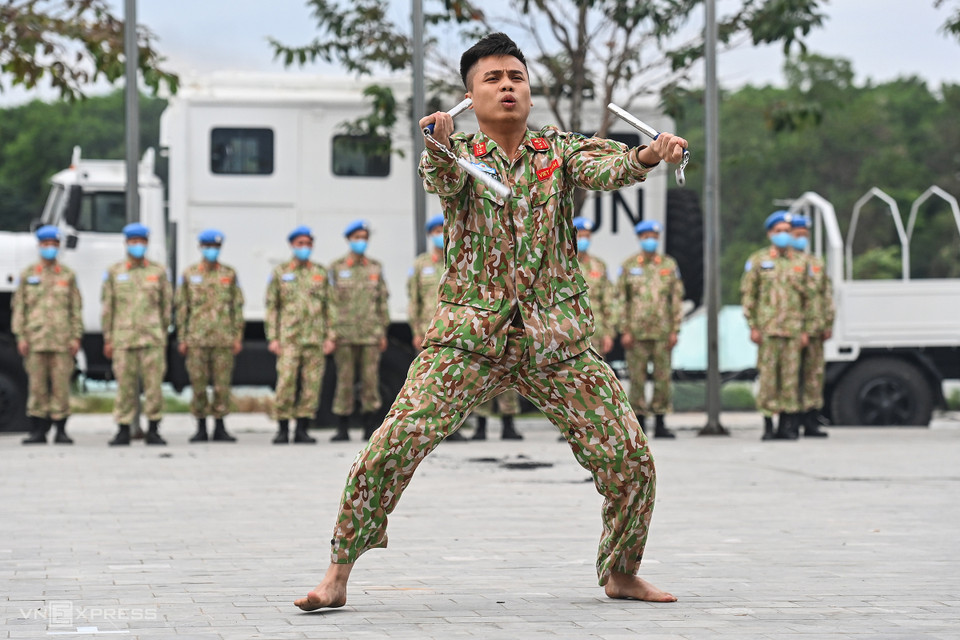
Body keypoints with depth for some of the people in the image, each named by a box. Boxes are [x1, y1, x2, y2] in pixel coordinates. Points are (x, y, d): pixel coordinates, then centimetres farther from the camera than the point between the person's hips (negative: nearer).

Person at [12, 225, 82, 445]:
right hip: (35, 340, 0)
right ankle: (37, 430, 5)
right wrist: (21, 337, -2)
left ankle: (61, 430, 4)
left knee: (61, 384, -2)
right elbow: (19, 308, 7)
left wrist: (76, 337, 0)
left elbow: (76, 309, 8)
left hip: (62, 341, 0)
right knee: (37, 385, 0)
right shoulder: (28, 275, 9)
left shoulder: (68, 275, 10)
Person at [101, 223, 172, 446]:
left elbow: (166, 305, 12)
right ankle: (123, 431, 7)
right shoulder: (114, 273, 8)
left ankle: (153, 431, 5)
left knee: (154, 385, -3)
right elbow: (107, 307, 9)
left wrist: (163, 334, 8)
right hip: (123, 338, 0)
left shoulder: (159, 272, 8)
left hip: (152, 339, 0)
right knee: (125, 386, 1)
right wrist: (108, 339, 5)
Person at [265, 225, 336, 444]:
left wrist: (330, 337, 2)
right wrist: (272, 338, -2)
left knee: (312, 385, -1)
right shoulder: (280, 273, 7)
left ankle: (302, 430, 5)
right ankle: (283, 430, -2)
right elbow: (272, 308, 6)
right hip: (288, 340, -2)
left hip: (315, 340, 2)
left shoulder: (321, 274, 11)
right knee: (285, 383, -10)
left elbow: (329, 308, 11)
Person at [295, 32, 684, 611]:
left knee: (629, 455, -3)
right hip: (470, 336, -1)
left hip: (558, 340, 2)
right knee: (394, 444, -16)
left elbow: (605, 168, -14)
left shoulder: (560, 150, 7)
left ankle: (621, 571, 21)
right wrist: (441, 145, -44)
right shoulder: (459, 154, 4)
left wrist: (648, 156, -36)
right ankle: (339, 574, -3)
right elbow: (442, 177, -20)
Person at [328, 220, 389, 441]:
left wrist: (383, 333, 7)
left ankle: (370, 427, 5)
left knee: (371, 380, 0)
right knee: (345, 380, -2)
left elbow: (382, 301, 12)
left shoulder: (376, 267, 11)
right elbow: (330, 301, 2)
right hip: (345, 335, -2)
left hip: (371, 335, 2)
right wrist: (331, 333, -5)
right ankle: (342, 429, 3)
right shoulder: (336, 268, 4)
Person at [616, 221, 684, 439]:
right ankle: (639, 423, 6)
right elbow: (621, 300, 3)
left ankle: (660, 424, 6)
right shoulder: (628, 266, 5)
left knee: (663, 377, 0)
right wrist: (625, 331, -4)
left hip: (662, 331, 1)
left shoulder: (669, 265, 8)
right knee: (637, 378, 0)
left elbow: (677, 299, 7)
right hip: (636, 331, -1)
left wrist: (675, 331, 1)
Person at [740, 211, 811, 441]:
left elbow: (806, 298, 14)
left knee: (790, 375, 1)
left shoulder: (800, 262, 13)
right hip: (767, 329, -3)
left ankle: (787, 426, 6)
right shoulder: (758, 260, 4)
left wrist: (805, 330, 7)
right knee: (768, 375, -4)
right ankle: (768, 426, -1)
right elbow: (747, 295, 2)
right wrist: (753, 327, -5)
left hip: (793, 329, 3)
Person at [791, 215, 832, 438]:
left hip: (814, 330, 5)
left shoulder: (817, 263, 18)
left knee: (815, 375, 5)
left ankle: (812, 422, 9)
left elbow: (827, 296, 19)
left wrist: (828, 323, 10)